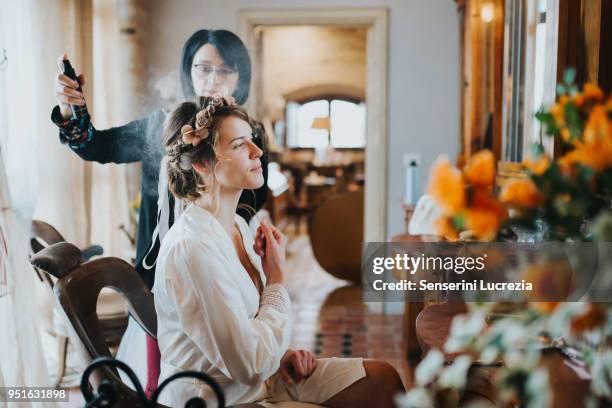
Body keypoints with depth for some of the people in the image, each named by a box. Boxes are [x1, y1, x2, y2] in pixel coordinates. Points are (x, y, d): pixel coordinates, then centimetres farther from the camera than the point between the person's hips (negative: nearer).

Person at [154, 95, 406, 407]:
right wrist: (277, 276, -17)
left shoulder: (238, 226, 3)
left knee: (382, 378, 1)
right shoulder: (191, 247, -26)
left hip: (257, 377, 8)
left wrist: (280, 352, -2)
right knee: (380, 381, -6)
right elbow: (251, 365, -24)